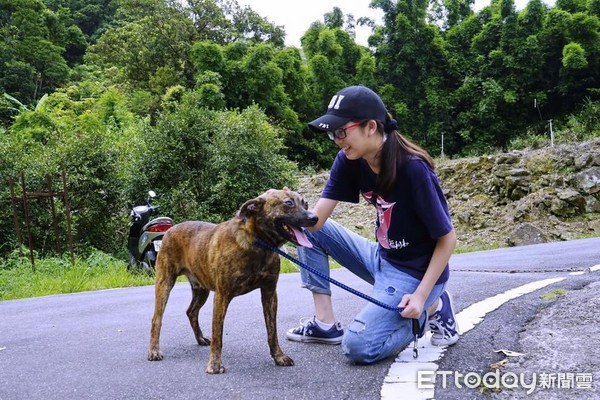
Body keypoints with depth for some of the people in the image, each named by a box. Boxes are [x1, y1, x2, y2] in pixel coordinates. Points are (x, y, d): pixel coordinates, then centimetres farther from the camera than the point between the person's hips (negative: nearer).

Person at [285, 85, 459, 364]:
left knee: (358, 347, -18)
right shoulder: (348, 161, -7)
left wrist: (421, 295, -21)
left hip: (416, 271, -7)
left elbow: (447, 238, -17)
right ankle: (325, 323, 3)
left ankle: (433, 306, 5)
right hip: (381, 258, 7)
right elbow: (315, 219, -13)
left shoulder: (413, 169, -26)